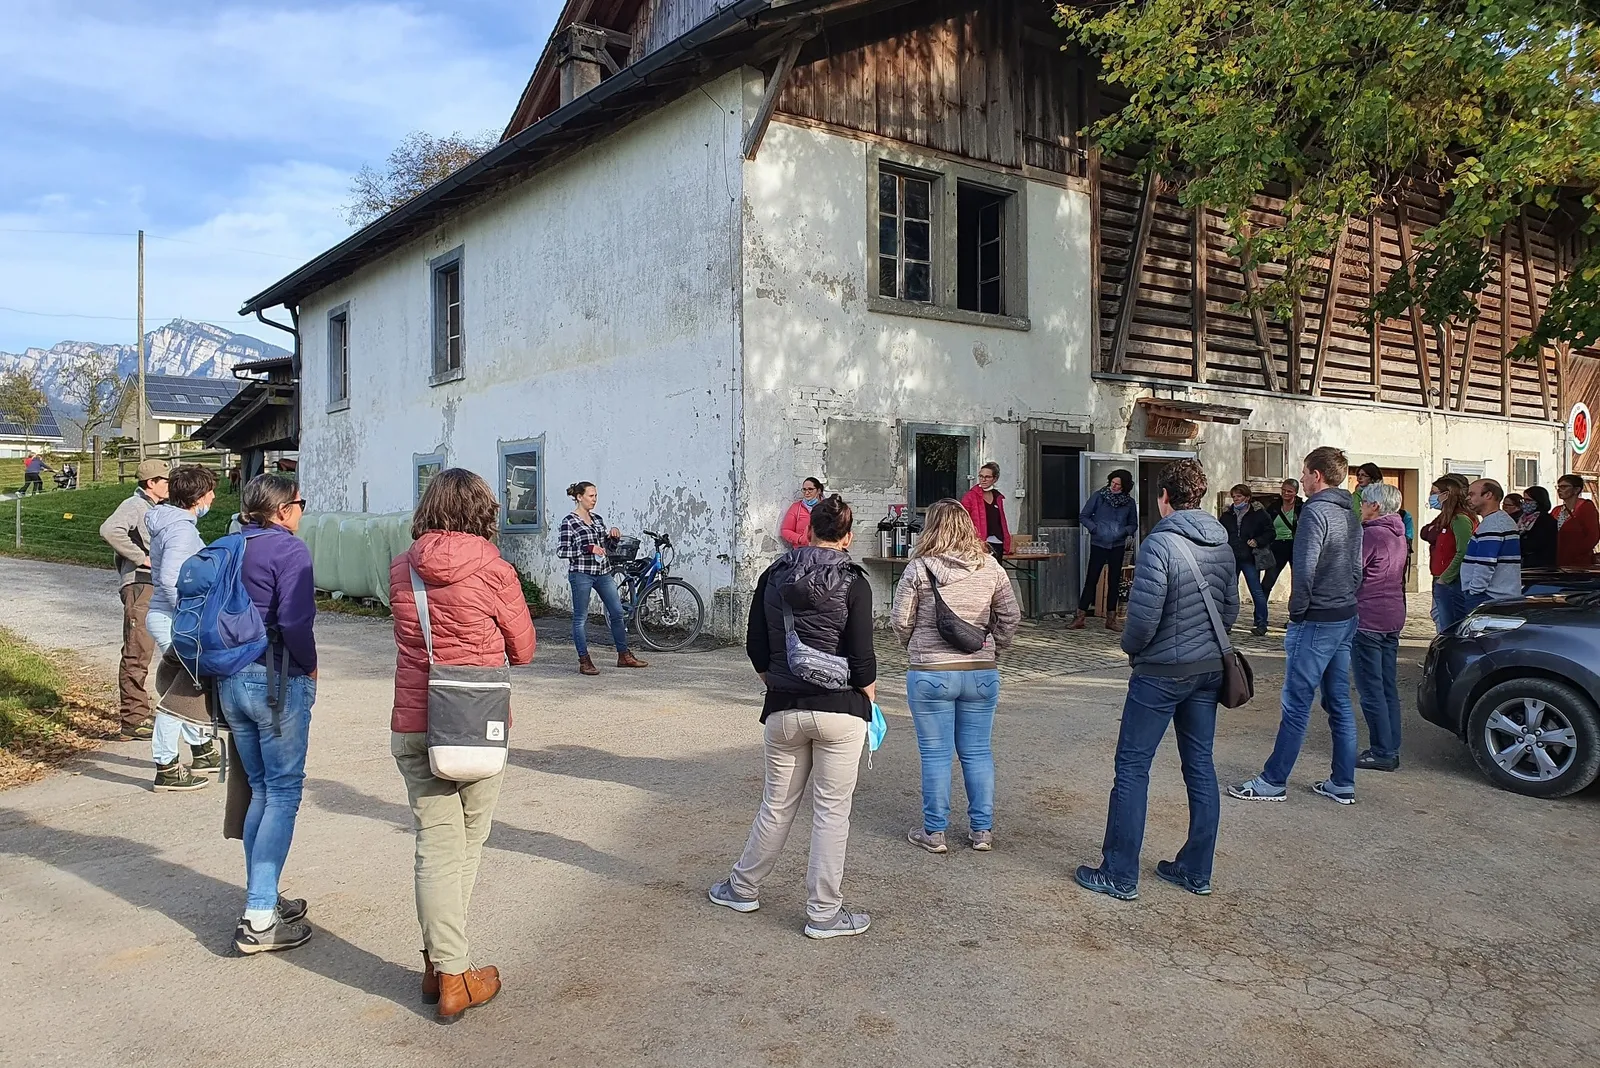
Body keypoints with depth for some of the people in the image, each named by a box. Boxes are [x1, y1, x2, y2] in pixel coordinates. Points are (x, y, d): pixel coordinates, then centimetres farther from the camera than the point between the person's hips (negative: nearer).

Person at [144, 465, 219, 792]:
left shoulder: (172, 519, 10)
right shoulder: (181, 529, -21)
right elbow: (169, 579, -27)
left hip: (171, 617, 11)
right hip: (173, 620, -11)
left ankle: (202, 751, 37)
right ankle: (166, 769, 5)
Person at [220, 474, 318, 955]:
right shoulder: (289, 549, -12)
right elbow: (295, 621, -23)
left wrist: (231, 658, 15)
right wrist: (309, 666, -8)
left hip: (230, 679, 8)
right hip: (278, 681, -8)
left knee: (259, 790, 18)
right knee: (284, 792, 0)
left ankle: (263, 901, 26)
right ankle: (258, 919, -1)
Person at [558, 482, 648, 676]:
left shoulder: (597, 519, 12)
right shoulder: (569, 521, -6)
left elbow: (609, 546, 19)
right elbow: (564, 552, -11)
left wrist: (614, 535, -1)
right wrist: (588, 549, -19)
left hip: (602, 572, 7)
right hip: (581, 574, -7)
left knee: (617, 613, 7)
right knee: (581, 618, 1)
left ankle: (624, 656, 17)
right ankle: (584, 662, 8)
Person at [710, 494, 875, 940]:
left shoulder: (773, 577, 4)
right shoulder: (852, 582, -7)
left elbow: (756, 648, 7)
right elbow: (862, 657, -9)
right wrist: (869, 698, 8)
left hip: (783, 710, 4)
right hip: (840, 710, -3)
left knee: (777, 805, 18)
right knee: (831, 811, 5)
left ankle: (743, 888, 31)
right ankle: (824, 913, 13)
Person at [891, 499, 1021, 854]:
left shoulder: (919, 569, -9)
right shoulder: (991, 568, -1)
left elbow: (900, 620, -4)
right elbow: (1011, 617, 4)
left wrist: (913, 645, 15)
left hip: (930, 674, -3)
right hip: (982, 672, 3)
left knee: (935, 754, 7)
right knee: (978, 753, 13)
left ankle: (934, 831, 15)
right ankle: (982, 830, 20)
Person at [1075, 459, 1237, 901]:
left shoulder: (1160, 543, -18)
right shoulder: (1223, 545, 5)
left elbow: (1144, 616, -21)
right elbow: (1231, 611, 11)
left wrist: (1130, 647, -2)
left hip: (1162, 672, -7)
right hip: (1209, 669, 7)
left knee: (1132, 768, 2)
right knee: (1200, 766, 14)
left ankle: (1120, 875, 7)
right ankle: (1196, 871, 23)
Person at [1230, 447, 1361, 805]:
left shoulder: (1315, 512, -16)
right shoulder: (1351, 516, 13)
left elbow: (1305, 570, -22)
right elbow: (1357, 569, 18)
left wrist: (1297, 610, -11)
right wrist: (1345, 601, 17)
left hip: (1315, 623, -9)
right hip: (1346, 619, 9)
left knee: (1296, 705, -3)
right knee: (1339, 704, 13)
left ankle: (1273, 782, 4)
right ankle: (1343, 785, 18)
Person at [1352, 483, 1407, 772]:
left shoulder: (1371, 535, -15)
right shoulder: (1398, 535, 13)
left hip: (1368, 620, -9)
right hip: (1393, 618, 9)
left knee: (1371, 689, -3)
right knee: (1389, 687, 12)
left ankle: (1382, 753, 0)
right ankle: (1391, 749, 17)